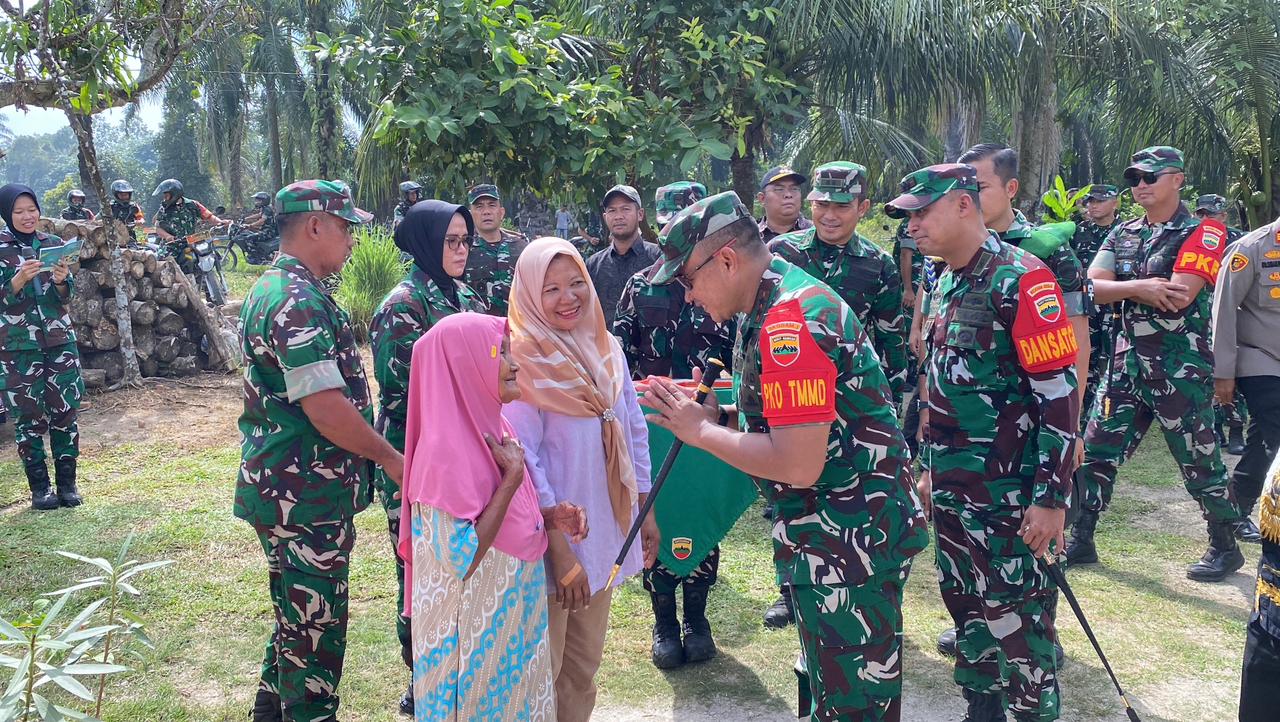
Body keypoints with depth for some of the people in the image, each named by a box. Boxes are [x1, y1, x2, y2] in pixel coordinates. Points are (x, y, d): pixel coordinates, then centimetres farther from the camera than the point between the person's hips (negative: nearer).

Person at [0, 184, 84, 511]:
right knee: (28, 415, 1)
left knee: (65, 410, 2)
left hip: (60, 339, 2)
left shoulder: (53, 244, 7)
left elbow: (66, 297, 6)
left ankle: (67, 483, 11)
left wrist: (61, 281, -15)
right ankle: (39, 487, 10)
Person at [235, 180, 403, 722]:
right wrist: (390, 458, -14)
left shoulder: (272, 288, 13)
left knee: (297, 621, 24)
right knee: (316, 633, 3)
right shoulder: (300, 301, -21)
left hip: (279, 488, 10)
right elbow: (326, 406, -26)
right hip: (307, 497, -10)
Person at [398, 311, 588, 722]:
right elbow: (461, 559, -26)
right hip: (472, 626, -8)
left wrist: (550, 517, -5)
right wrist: (513, 475, -23)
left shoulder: (493, 428, 2)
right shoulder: (446, 449, -24)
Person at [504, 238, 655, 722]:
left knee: (585, 664, 20)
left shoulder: (606, 348, 4)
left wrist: (645, 510, 11)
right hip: (552, 537, -6)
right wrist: (559, 548, -19)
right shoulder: (521, 359, -15)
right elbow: (523, 459, -18)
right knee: (543, 673, 9)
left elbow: (634, 431, 11)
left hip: (605, 532, 6)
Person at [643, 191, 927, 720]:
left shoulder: (790, 320, -23)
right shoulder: (773, 304, 8)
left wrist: (699, 431, -16)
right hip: (837, 538, 10)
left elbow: (798, 464, -28)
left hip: (848, 545, -10)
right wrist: (715, 414, 2)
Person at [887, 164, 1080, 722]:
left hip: (1007, 494, -8)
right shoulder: (944, 285, 11)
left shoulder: (1020, 278, -15)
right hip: (951, 488, 8)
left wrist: (1052, 496, -19)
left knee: (1016, 620, 1)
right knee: (965, 604, 17)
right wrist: (929, 467, 21)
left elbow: (1059, 392, -18)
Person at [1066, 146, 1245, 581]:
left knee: (1198, 462, 4)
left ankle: (1226, 548, 22)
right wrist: (1141, 287, -19)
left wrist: (1122, 288, -11)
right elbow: (1092, 288, -3)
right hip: (1128, 362, 6)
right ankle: (1081, 541, 16)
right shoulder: (1123, 234, 10)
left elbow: (1179, 297, -22)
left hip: (1181, 368, -5)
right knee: (1096, 451, 5)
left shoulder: (1202, 233, -8)